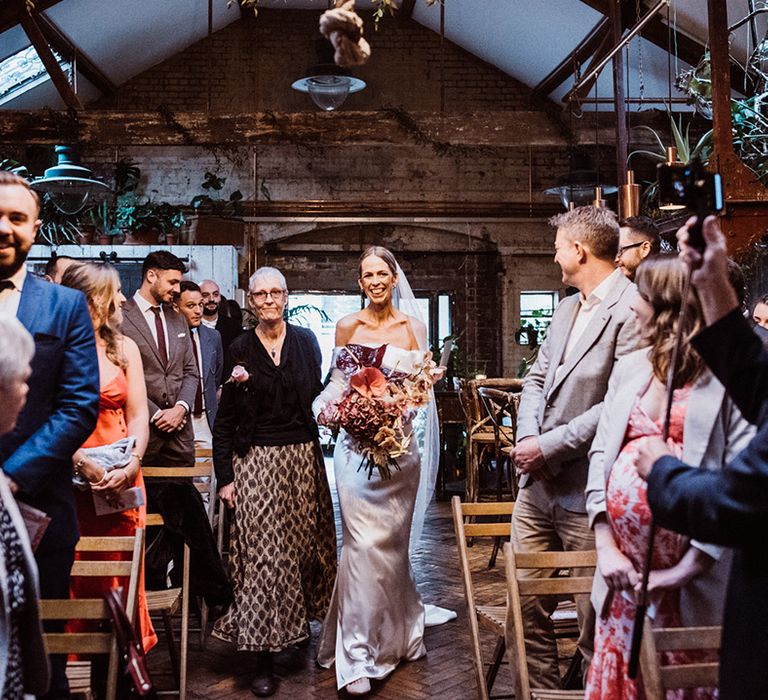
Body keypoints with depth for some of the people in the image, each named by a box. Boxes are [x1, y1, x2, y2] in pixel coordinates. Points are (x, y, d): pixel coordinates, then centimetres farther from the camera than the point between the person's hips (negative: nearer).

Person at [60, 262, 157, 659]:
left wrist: (132, 464, -9)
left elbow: (138, 415, 6)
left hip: (121, 478, 3)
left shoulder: (124, 348, 10)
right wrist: (81, 461, -19)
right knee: (76, 575, 1)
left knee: (122, 571, 5)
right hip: (69, 475, -3)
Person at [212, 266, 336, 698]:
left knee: (301, 546, 10)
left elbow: (317, 396, 5)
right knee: (263, 553, -4)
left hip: (302, 458, 2)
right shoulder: (240, 348, 1)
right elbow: (225, 419, 1)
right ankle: (264, 657, 2)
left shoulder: (305, 341, 5)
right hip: (256, 461, -2)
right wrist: (225, 475, -3)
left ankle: (298, 625, 31)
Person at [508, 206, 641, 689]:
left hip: (586, 490, -8)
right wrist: (526, 435, -2)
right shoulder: (567, 307, 15)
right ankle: (543, 688, 33)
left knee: (595, 619, 8)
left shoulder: (632, 310, -14)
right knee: (525, 609, 15)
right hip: (538, 485, 8)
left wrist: (549, 446, -15)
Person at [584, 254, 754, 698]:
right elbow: (601, 451, 8)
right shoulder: (630, 367, 11)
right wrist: (605, 547, -2)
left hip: (690, 579, -5)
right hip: (624, 562, 5)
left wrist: (685, 570, -15)